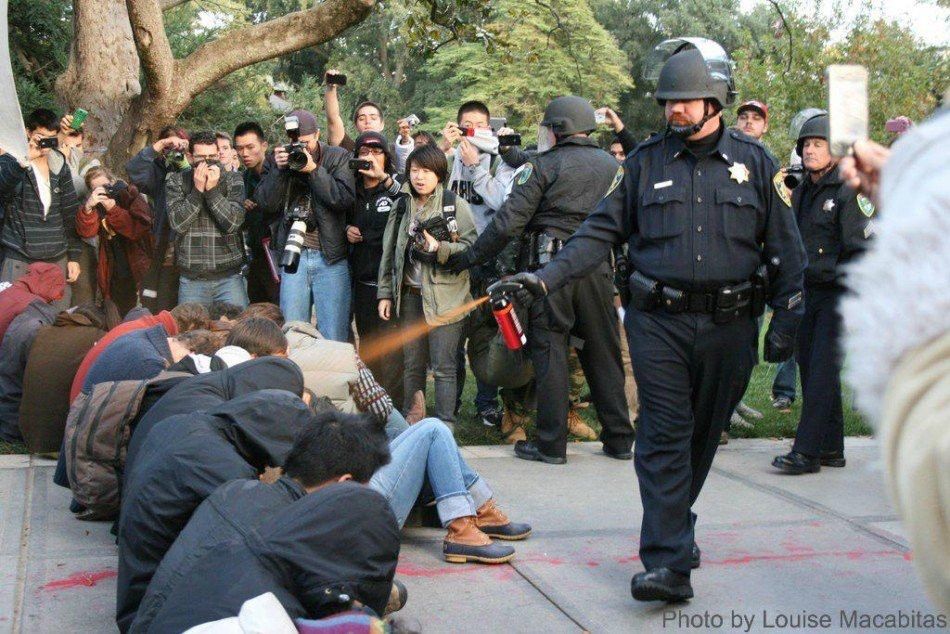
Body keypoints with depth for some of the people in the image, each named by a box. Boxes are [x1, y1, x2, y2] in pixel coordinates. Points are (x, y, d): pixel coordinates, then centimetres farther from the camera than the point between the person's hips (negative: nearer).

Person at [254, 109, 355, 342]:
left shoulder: (338, 157, 1)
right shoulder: (278, 160, 8)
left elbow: (345, 198, -12)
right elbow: (265, 203, -1)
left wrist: (314, 169, -19)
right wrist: (279, 170, -14)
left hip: (330, 257, -2)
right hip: (293, 255, 2)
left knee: (333, 338, -1)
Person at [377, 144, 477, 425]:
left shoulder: (455, 205, -2)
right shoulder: (402, 207, 12)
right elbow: (389, 252, 15)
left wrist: (438, 248, -20)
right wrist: (385, 293, 12)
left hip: (444, 296, -4)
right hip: (410, 296, 5)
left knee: (443, 367, -4)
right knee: (413, 365, 11)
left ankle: (445, 425, 4)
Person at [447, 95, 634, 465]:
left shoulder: (544, 166, -3)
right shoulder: (612, 167, 13)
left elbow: (508, 222, -8)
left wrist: (470, 258, -1)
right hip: (598, 268, 5)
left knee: (549, 352, 2)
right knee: (603, 354, 12)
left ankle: (551, 444, 4)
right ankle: (619, 439, 18)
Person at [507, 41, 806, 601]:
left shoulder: (754, 161, 5)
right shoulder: (646, 161, 6)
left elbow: (785, 248, 8)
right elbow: (602, 232, 6)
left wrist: (787, 320, 3)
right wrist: (547, 277, -5)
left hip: (729, 324, 1)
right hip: (659, 322, 0)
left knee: (702, 435, 12)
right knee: (664, 437, -7)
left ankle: (674, 526, 34)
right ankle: (669, 563, -9)